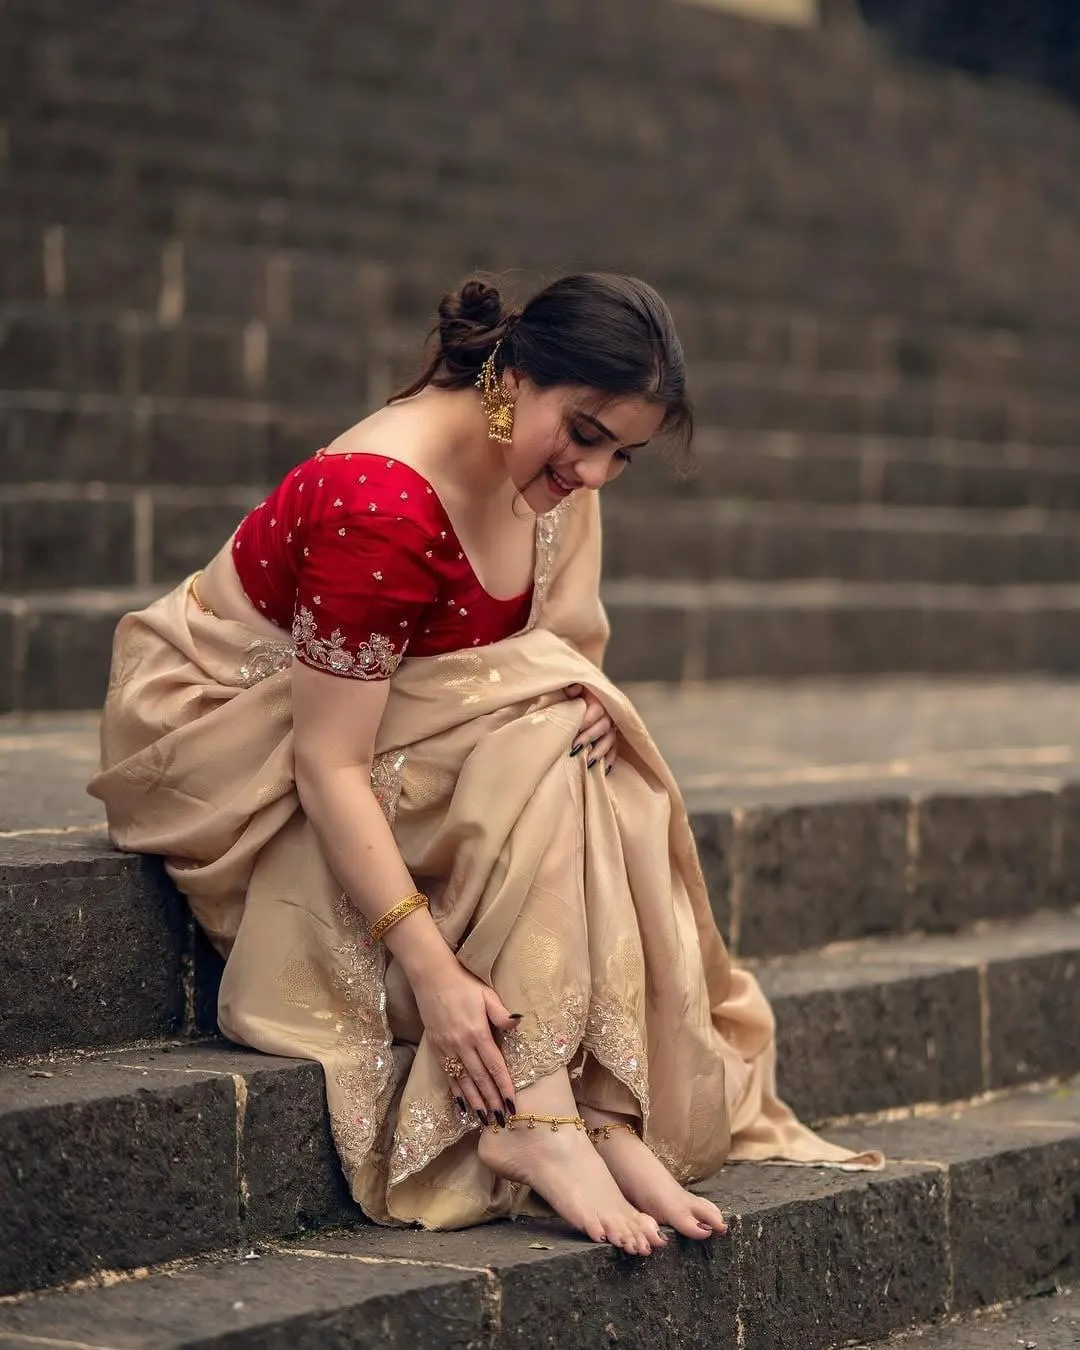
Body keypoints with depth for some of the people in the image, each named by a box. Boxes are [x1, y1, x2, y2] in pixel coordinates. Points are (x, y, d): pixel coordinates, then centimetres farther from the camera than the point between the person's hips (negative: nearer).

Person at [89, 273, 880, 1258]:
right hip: (227, 733, -8)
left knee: (579, 758, -17)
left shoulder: (554, 479, -5)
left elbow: (566, 650, 5)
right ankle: (532, 1114, -32)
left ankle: (603, 1108, -25)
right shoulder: (380, 503, -32)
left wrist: (587, 699, -21)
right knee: (536, 745, -27)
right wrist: (433, 971, -39)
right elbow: (329, 764, -34)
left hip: (380, 720, 8)